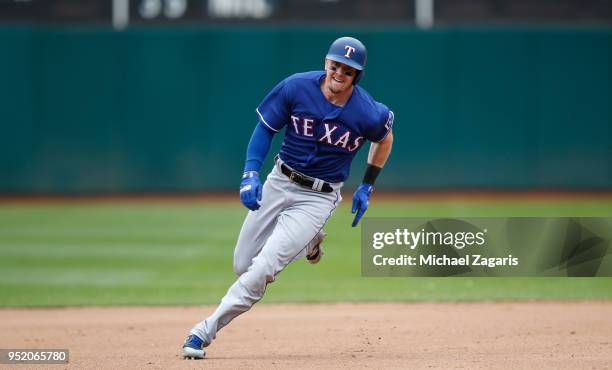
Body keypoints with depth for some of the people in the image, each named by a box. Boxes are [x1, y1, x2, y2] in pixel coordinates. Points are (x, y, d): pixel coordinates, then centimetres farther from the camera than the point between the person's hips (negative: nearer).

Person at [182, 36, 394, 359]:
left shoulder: (367, 114, -16)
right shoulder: (297, 87, -14)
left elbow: (385, 138, 8)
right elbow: (266, 127, -2)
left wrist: (367, 187, 9)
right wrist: (250, 172, -16)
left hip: (320, 197, -3)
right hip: (279, 183, 3)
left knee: (263, 268, -17)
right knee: (242, 267, 9)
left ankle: (205, 331, -9)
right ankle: (307, 243, 36)